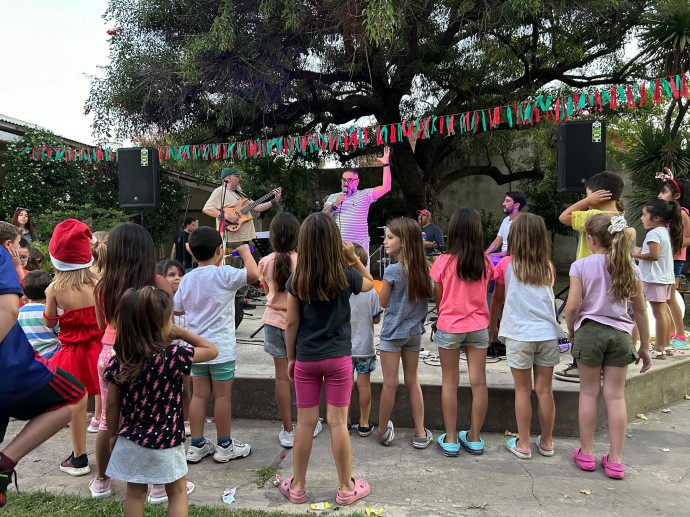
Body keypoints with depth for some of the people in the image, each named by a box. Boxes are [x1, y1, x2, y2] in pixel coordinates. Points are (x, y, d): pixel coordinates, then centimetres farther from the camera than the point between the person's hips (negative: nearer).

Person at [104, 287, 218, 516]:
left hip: (130, 441, 4)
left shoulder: (118, 362, -10)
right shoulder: (174, 356, -22)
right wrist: (182, 332, -6)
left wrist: (113, 435, 14)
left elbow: (112, 405, -1)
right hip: (165, 442, -3)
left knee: (135, 493, 20)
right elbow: (212, 350, -8)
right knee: (177, 492, 16)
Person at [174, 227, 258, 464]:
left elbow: (177, 309, 12)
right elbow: (253, 274, -27)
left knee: (199, 394, 12)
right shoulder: (224, 274, -15)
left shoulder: (187, 279, 4)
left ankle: (197, 445, 20)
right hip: (221, 347, -6)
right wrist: (245, 252, -10)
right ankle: (224, 446, 16)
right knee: (222, 395, 4)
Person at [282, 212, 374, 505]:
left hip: (306, 359, 1)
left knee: (305, 422, 10)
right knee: (338, 422, 6)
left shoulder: (296, 280, -7)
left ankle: (297, 487, 25)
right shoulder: (346, 276, -9)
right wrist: (354, 259, 5)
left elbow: (291, 323, -3)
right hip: (338, 357, -1)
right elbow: (370, 283, 14)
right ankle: (346, 488, 20)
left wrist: (290, 357, 8)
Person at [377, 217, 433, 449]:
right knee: (412, 381, 14)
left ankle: (383, 431, 18)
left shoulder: (392, 270, -18)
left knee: (390, 383, 4)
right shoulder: (421, 268, -2)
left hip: (392, 332, -6)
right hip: (415, 332, 6)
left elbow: (382, 302, -8)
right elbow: (426, 296, 8)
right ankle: (420, 434, 20)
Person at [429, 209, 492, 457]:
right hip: (478, 327, 2)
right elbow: (485, 292, 6)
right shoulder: (485, 262, -5)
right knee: (478, 382, 9)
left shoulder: (444, 262, -11)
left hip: (449, 327, -2)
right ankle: (475, 438, 21)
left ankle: (450, 439, 15)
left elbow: (438, 298, -2)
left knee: (450, 382, 8)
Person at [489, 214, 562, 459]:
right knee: (545, 390, 11)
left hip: (519, 335, -2)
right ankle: (546, 442, 25)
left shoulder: (506, 264, -2)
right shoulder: (548, 267, 5)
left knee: (523, 390, 8)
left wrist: (492, 326, 22)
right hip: (548, 333, 3)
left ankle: (523, 444, 16)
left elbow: (497, 299, 8)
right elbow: (547, 298, 15)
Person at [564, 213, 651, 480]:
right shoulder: (631, 268, 3)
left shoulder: (581, 265, -7)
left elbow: (572, 306, -11)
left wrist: (571, 333, 7)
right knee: (616, 395, 8)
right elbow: (640, 311, 7)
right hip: (620, 334, 3)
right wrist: (644, 346, 15)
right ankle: (615, 460, 14)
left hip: (590, 331, -2)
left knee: (589, 392, 9)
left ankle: (586, 453, 19)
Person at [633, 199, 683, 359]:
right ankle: (665, 346, 23)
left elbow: (654, 255, -25)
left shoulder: (653, 233, -16)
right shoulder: (667, 232, 14)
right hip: (666, 277, 10)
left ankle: (659, 350, -3)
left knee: (659, 313, -7)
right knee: (664, 311, 15)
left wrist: (637, 255, -11)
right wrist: (642, 251, 13)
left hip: (654, 278, -10)